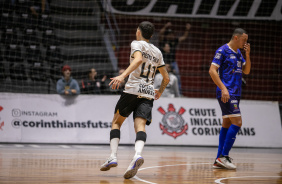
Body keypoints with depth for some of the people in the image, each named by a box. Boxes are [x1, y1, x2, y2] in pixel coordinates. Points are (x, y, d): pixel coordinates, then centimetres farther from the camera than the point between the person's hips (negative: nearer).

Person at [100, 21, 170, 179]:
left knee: (116, 122, 12)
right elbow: (166, 78, 26)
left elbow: (138, 59, -18)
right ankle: (138, 155, -40)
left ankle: (113, 157, -3)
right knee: (140, 125, -12)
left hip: (133, 89, -4)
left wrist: (123, 75, -29)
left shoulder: (137, 43, 5)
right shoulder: (157, 52, 22)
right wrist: (160, 92, 44)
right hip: (149, 93, 4)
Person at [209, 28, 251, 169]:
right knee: (237, 122, -15)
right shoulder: (223, 50, -9)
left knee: (227, 124, 7)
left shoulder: (238, 53, 17)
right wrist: (223, 88, -21)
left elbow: (246, 71, 19)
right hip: (226, 93, -9)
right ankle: (223, 156, -12)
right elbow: (212, 70, -14)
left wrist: (247, 54, 4)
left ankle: (219, 160, 9)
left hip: (235, 94, 9)